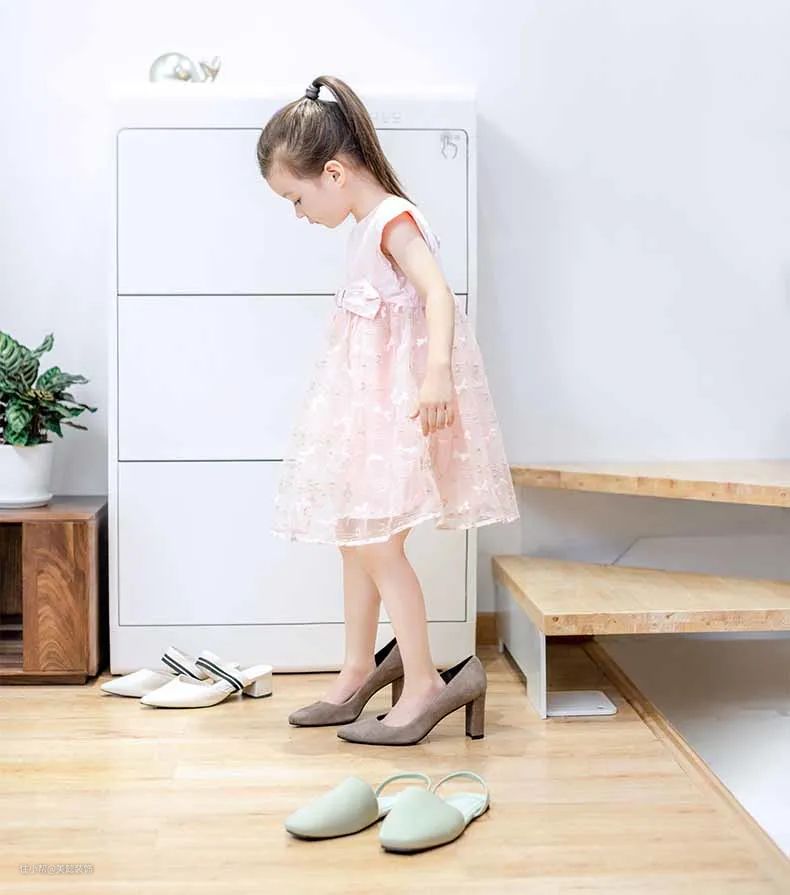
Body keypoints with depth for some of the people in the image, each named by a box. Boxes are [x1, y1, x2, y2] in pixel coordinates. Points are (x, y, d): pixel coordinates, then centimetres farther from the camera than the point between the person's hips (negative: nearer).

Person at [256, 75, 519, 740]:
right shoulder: (369, 224, 12)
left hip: (401, 399, -10)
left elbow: (439, 293, -29)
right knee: (355, 538, 15)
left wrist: (437, 371, -42)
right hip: (368, 400, 10)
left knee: (378, 545, -7)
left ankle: (423, 680, 3)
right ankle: (358, 666, 28)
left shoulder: (393, 220, -15)